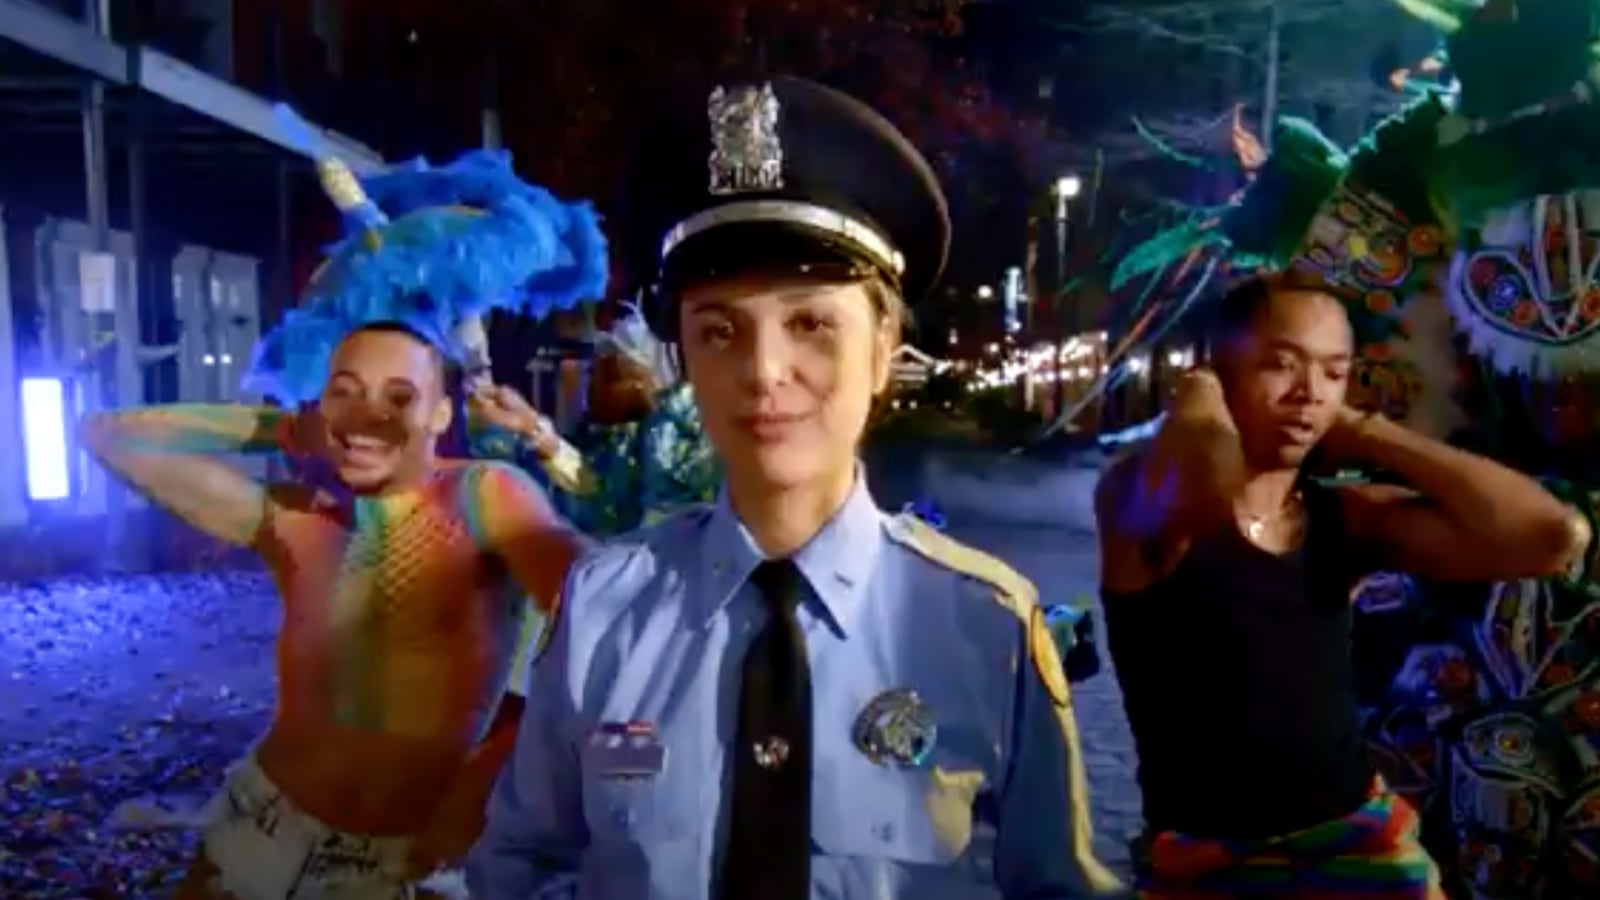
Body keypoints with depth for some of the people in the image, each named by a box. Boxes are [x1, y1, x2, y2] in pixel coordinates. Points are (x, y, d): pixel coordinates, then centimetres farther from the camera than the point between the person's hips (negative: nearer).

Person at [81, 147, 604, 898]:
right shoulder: (292, 519, -2)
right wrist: (280, 427, -2)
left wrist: (488, 772, -25)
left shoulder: (487, 496, -16)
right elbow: (111, 437, 2)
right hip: (258, 833, 5)